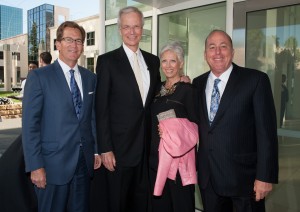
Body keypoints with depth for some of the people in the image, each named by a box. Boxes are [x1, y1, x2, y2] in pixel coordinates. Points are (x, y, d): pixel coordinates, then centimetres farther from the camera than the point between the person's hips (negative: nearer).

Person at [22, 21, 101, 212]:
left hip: (85, 162, 4)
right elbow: (30, 124, -9)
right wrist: (35, 166, -12)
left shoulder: (90, 78, 8)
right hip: (53, 165, -4)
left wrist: (96, 151, 7)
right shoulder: (39, 77, -6)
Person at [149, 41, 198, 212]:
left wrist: (171, 130, -16)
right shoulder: (158, 88, 10)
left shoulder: (188, 89, -8)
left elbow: (195, 125, -8)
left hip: (178, 158, -6)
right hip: (156, 156, 6)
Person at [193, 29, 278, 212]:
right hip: (208, 177, 4)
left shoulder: (256, 80, -8)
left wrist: (266, 176, -14)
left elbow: (267, 131, -11)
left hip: (244, 176, -4)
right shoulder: (198, 83, 7)